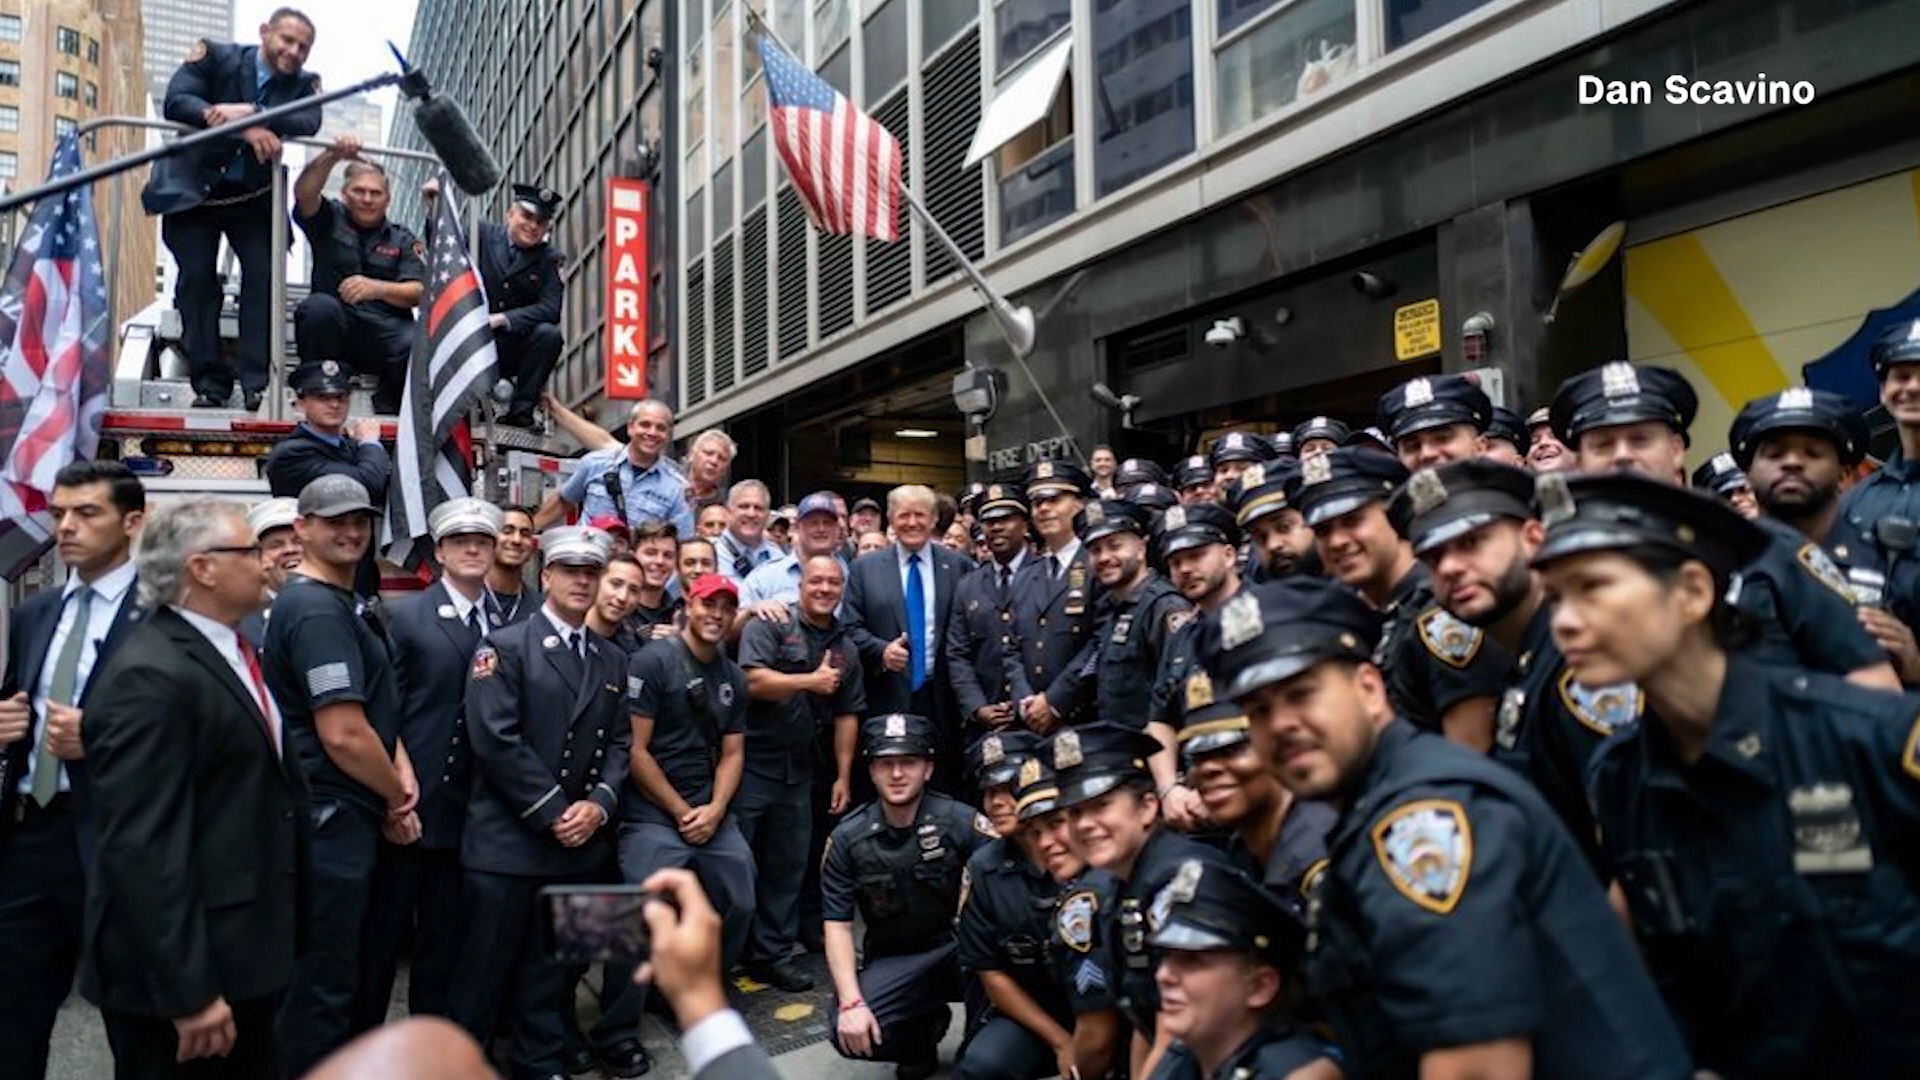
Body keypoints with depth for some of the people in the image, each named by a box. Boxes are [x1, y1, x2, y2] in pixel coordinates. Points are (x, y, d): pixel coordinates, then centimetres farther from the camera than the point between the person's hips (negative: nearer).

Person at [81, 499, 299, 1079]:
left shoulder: (229, 650, 9)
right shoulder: (151, 675, -21)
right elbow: (142, 849, -24)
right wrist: (189, 990, -24)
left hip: (243, 949, 9)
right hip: (183, 966, -9)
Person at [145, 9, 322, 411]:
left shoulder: (304, 84, 0)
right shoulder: (215, 57, -5)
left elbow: (308, 123, -21)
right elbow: (176, 101, -19)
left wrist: (250, 113, -35)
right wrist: (246, 130, -32)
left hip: (254, 196, 1)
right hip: (194, 189, -1)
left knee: (264, 275, -11)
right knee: (196, 280, -5)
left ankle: (258, 383, -9)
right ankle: (209, 384, 0)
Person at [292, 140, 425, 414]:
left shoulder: (403, 239, 16)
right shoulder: (331, 219, 15)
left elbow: (418, 293, 2)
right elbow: (304, 192, -7)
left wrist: (378, 288, -18)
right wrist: (332, 156, -23)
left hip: (386, 331, 0)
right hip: (335, 328, 0)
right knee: (319, 307, -35)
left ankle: (388, 402, 1)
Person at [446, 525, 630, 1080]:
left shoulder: (613, 661, 13)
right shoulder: (505, 647, -5)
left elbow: (618, 743, 11)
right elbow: (497, 740, -14)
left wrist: (598, 803, -7)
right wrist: (552, 812, -14)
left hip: (579, 842, 5)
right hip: (507, 840, -5)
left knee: (552, 968, 13)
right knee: (485, 968, 3)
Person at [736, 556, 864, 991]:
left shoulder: (845, 648, 11)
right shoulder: (770, 625, -6)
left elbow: (847, 715, 11)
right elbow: (754, 681, -19)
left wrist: (843, 776, 7)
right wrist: (812, 681, -14)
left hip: (798, 772, 6)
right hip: (751, 764, -6)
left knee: (788, 867, 12)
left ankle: (774, 953, 23)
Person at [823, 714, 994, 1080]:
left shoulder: (959, 820, -11)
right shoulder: (848, 838, -5)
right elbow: (837, 925, -5)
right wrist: (851, 1002, -17)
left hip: (960, 945, -2)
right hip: (893, 960, 2)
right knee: (849, 1034, -22)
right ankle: (925, 1027, 12)